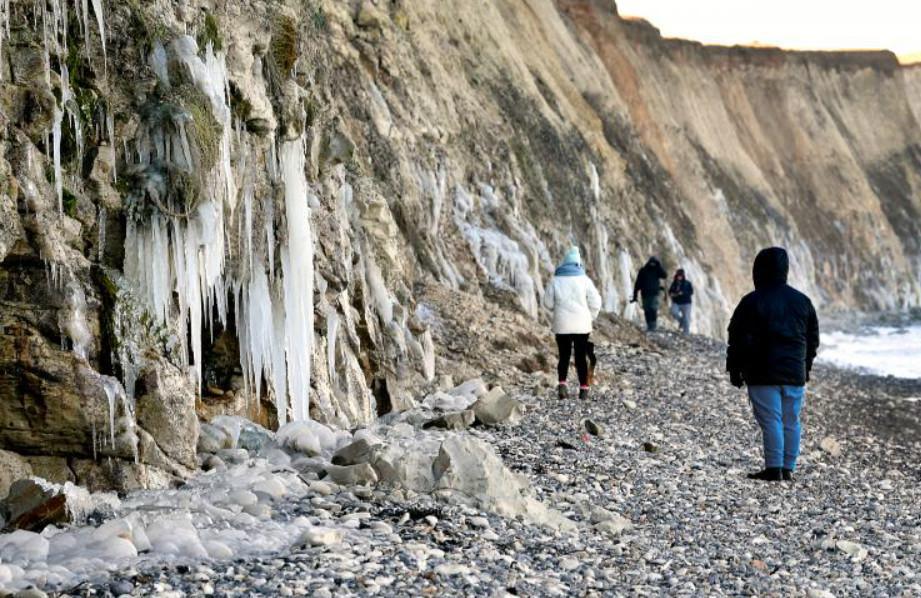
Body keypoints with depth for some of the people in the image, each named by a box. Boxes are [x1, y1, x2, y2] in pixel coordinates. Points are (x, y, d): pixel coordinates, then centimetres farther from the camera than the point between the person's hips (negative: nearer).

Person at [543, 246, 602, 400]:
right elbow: (595, 302, -4)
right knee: (581, 357, 8)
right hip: (582, 325, -1)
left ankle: (562, 384, -12)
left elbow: (548, 303, 3)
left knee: (564, 356, 8)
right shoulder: (584, 279, -3)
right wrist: (590, 317, 12)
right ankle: (584, 389, 6)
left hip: (562, 326, 1)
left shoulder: (556, 280, 0)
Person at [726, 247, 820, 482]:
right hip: (795, 374, 5)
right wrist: (805, 367, 25)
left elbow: (739, 339, -7)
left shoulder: (752, 302, -7)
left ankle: (774, 469, -9)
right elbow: (813, 339, 15)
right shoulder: (802, 301, 9)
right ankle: (788, 469, 12)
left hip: (763, 374, -4)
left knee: (770, 421, -6)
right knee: (791, 422, 10)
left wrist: (734, 369, 3)